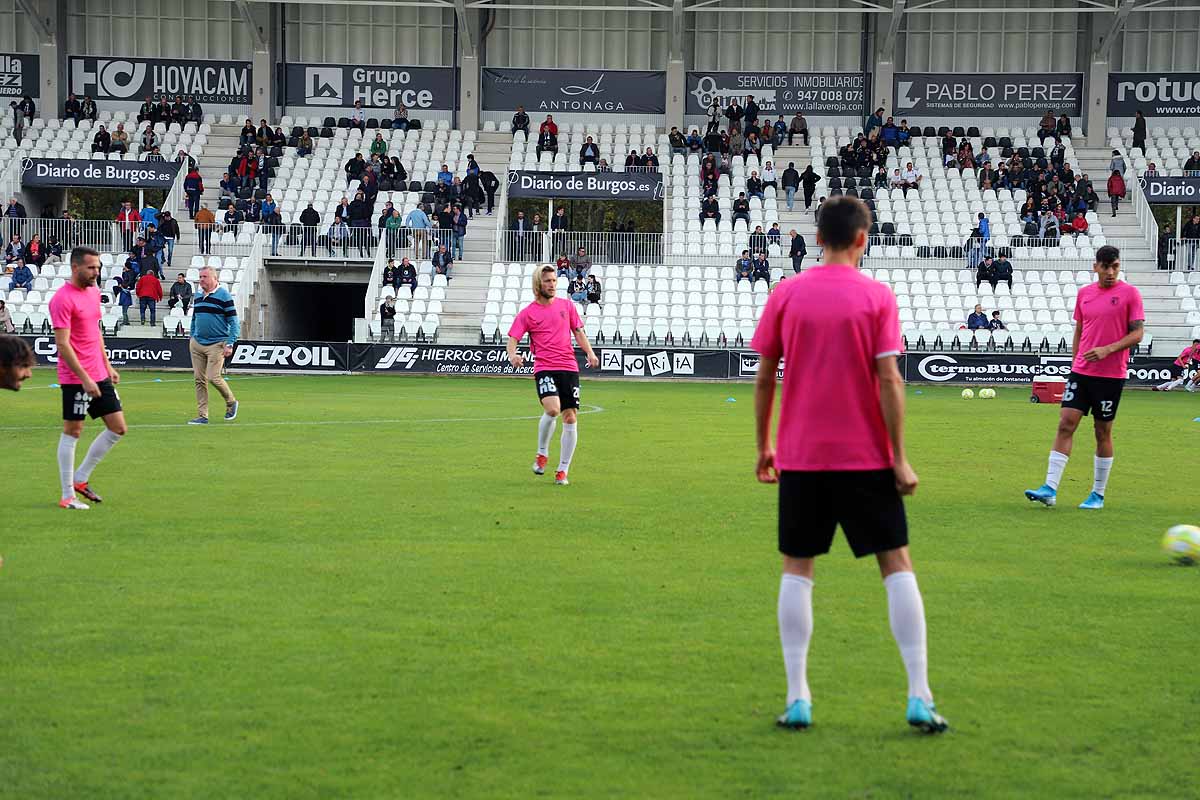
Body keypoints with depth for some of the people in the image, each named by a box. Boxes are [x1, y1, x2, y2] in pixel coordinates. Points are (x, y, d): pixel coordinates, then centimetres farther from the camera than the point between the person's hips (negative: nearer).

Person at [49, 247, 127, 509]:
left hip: (99, 376, 8)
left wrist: (107, 366, 17)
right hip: (76, 378, -8)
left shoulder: (94, 291, 11)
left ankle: (80, 479, 19)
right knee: (72, 432, -1)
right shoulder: (62, 299, -15)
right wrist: (85, 379, -21)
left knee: (118, 428, 8)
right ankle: (67, 496, 7)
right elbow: (62, 344, -18)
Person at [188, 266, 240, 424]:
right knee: (199, 379, 2)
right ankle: (202, 416, 6)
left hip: (216, 344, -6)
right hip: (197, 344, 6)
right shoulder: (198, 296, 13)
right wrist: (192, 338, 20)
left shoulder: (224, 296, -7)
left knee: (213, 377, -12)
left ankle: (231, 402, 14)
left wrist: (229, 344, -15)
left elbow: (234, 322, -8)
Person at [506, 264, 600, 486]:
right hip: (544, 369, -3)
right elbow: (512, 340, 0)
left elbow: (578, 332, 18)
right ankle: (542, 453, -1)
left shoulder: (566, 305, 12)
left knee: (570, 418, 0)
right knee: (552, 409, -26)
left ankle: (563, 471, 10)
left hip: (569, 367, 4)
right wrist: (512, 355, -22)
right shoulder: (527, 313, 3)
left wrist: (589, 352, 2)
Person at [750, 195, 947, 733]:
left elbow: (764, 377, 2)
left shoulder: (785, 295, 0)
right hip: (866, 457, -1)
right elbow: (888, 380, -10)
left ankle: (797, 699, 3)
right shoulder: (877, 297, -5)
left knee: (796, 568, 10)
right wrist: (900, 459, -6)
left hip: (800, 457, 1)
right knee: (896, 565, 6)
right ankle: (919, 697, 0)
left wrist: (763, 447, 13)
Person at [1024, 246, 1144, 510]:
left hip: (1111, 374, -4)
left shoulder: (1130, 294, -4)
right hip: (1081, 372, 4)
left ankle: (1098, 494, 15)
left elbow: (1137, 333, -7)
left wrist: (1107, 350, -19)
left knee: (1103, 432, 4)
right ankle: (1050, 489, -9)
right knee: (1066, 424, -6)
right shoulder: (1084, 293, 9)